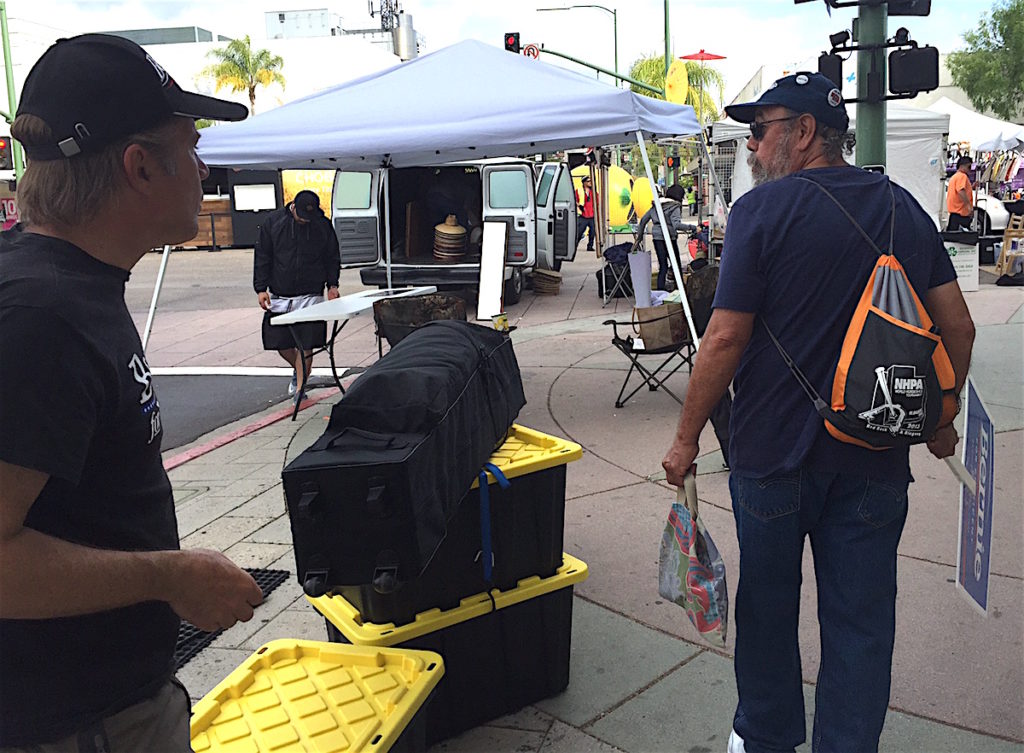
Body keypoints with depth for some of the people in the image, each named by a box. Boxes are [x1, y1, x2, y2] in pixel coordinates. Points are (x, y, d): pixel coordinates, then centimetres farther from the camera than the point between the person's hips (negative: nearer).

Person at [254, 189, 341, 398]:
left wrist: (332, 285, 0)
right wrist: (261, 288, -2)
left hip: (310, 296, -2)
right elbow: (261, 256, 4)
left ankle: (299, 388, 7)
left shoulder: (323, 225, 1)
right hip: (279, 296, 2)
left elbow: (333, 257, 11)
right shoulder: (273, 222, 1)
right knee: (280, 344, 8)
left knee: (305, 345, -5)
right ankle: (299, 370, 37)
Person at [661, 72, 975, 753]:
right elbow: (959, 326, 8)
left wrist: (687, 437, -5)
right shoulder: (904, 208, 6)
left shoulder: (764, 209, -11)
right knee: (861, 620, 12)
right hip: (876, 457, 4)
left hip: (776, 450, -4)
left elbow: (726, 339, -15)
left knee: (767, 605, 15)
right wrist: (938, 421, 21)